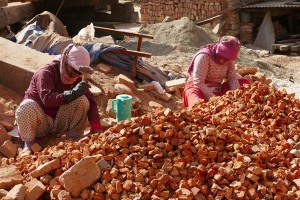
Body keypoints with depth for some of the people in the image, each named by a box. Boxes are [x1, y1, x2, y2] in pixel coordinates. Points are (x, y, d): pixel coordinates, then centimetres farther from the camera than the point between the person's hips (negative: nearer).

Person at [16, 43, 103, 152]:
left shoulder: (77, 79, -4)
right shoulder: (46, 73, -19)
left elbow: (91, 101, -13)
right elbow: (47, 98, -35)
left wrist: (96, 127, -28)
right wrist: (72, 94, -45)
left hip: (59, 122, 3)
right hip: (40, 123, -3)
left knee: (83, 101, -20)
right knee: (27, 106, -37)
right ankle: (29, 143, -15)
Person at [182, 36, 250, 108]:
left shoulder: (229, 58, -1)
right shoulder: (203, 57, -21)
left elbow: (232, 78, -6)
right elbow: (198, 82, -27)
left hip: (217, 90, 7)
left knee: (245, 82, -2)